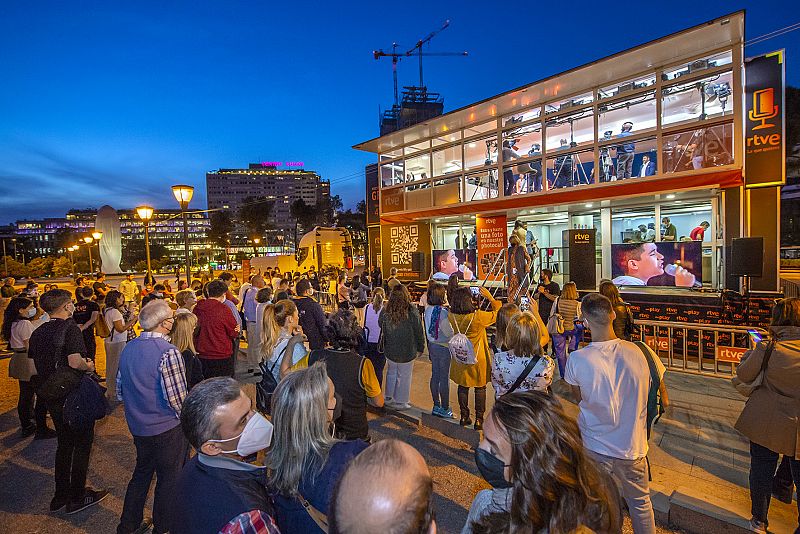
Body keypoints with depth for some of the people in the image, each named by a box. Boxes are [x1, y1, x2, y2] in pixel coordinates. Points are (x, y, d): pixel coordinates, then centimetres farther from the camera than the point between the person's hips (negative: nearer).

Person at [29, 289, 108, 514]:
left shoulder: (38, 333, 4)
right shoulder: (70, 328, -20)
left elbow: (35, 363, 11)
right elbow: (75, 362, -29)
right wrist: (89, 366, -9)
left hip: (52, 397, 8)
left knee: (64, 443, 22)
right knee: (82, 444, 8)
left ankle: (61, 495, 32)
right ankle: (77, 497, 20)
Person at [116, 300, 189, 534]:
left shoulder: (128, 348, -1)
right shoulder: (169, 352, -25)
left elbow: (120, 390, 8)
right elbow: (177, 398, -23)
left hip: (137, 425, 7)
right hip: (167, 428, -7)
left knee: (141, 473, 26)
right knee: (169, 479, 13)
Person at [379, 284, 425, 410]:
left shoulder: (385, 311, -10)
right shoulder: (412, 311, -18)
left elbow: (380, 326, 5)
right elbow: (419, 332, -10)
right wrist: (420, 347, 4)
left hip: (390, 349, 3)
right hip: (407, 351, -3)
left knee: (391, 373, 22)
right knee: (404, 376, 13)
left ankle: (389, 398, 36)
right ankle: (401, 402, 25)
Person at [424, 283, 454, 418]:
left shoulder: (428, 309, 0)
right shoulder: (443, 312, -23)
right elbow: (449, 333, -18)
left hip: (432, 345, 8)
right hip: (443, 347, -7)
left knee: (435, 376, 15)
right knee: (444, 378, 4)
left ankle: (436, 406, 27)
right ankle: (445, 409, 14)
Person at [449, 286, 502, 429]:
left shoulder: (451, 316, -14)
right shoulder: (478, 316, -26)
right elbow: (498, 313, -12)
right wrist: (490, 297, -4)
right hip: (478, 358, -4)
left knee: (463, 387, 18)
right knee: (480, 388, 13)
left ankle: (464, 417, 28)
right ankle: (479, 419, 20)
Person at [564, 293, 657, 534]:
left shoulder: (577, 359, -23)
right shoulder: (637, 352, -16)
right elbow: (645, 393, 2)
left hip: (594, 447, -2)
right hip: (632, 447, 2)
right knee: (641, 503, 27)